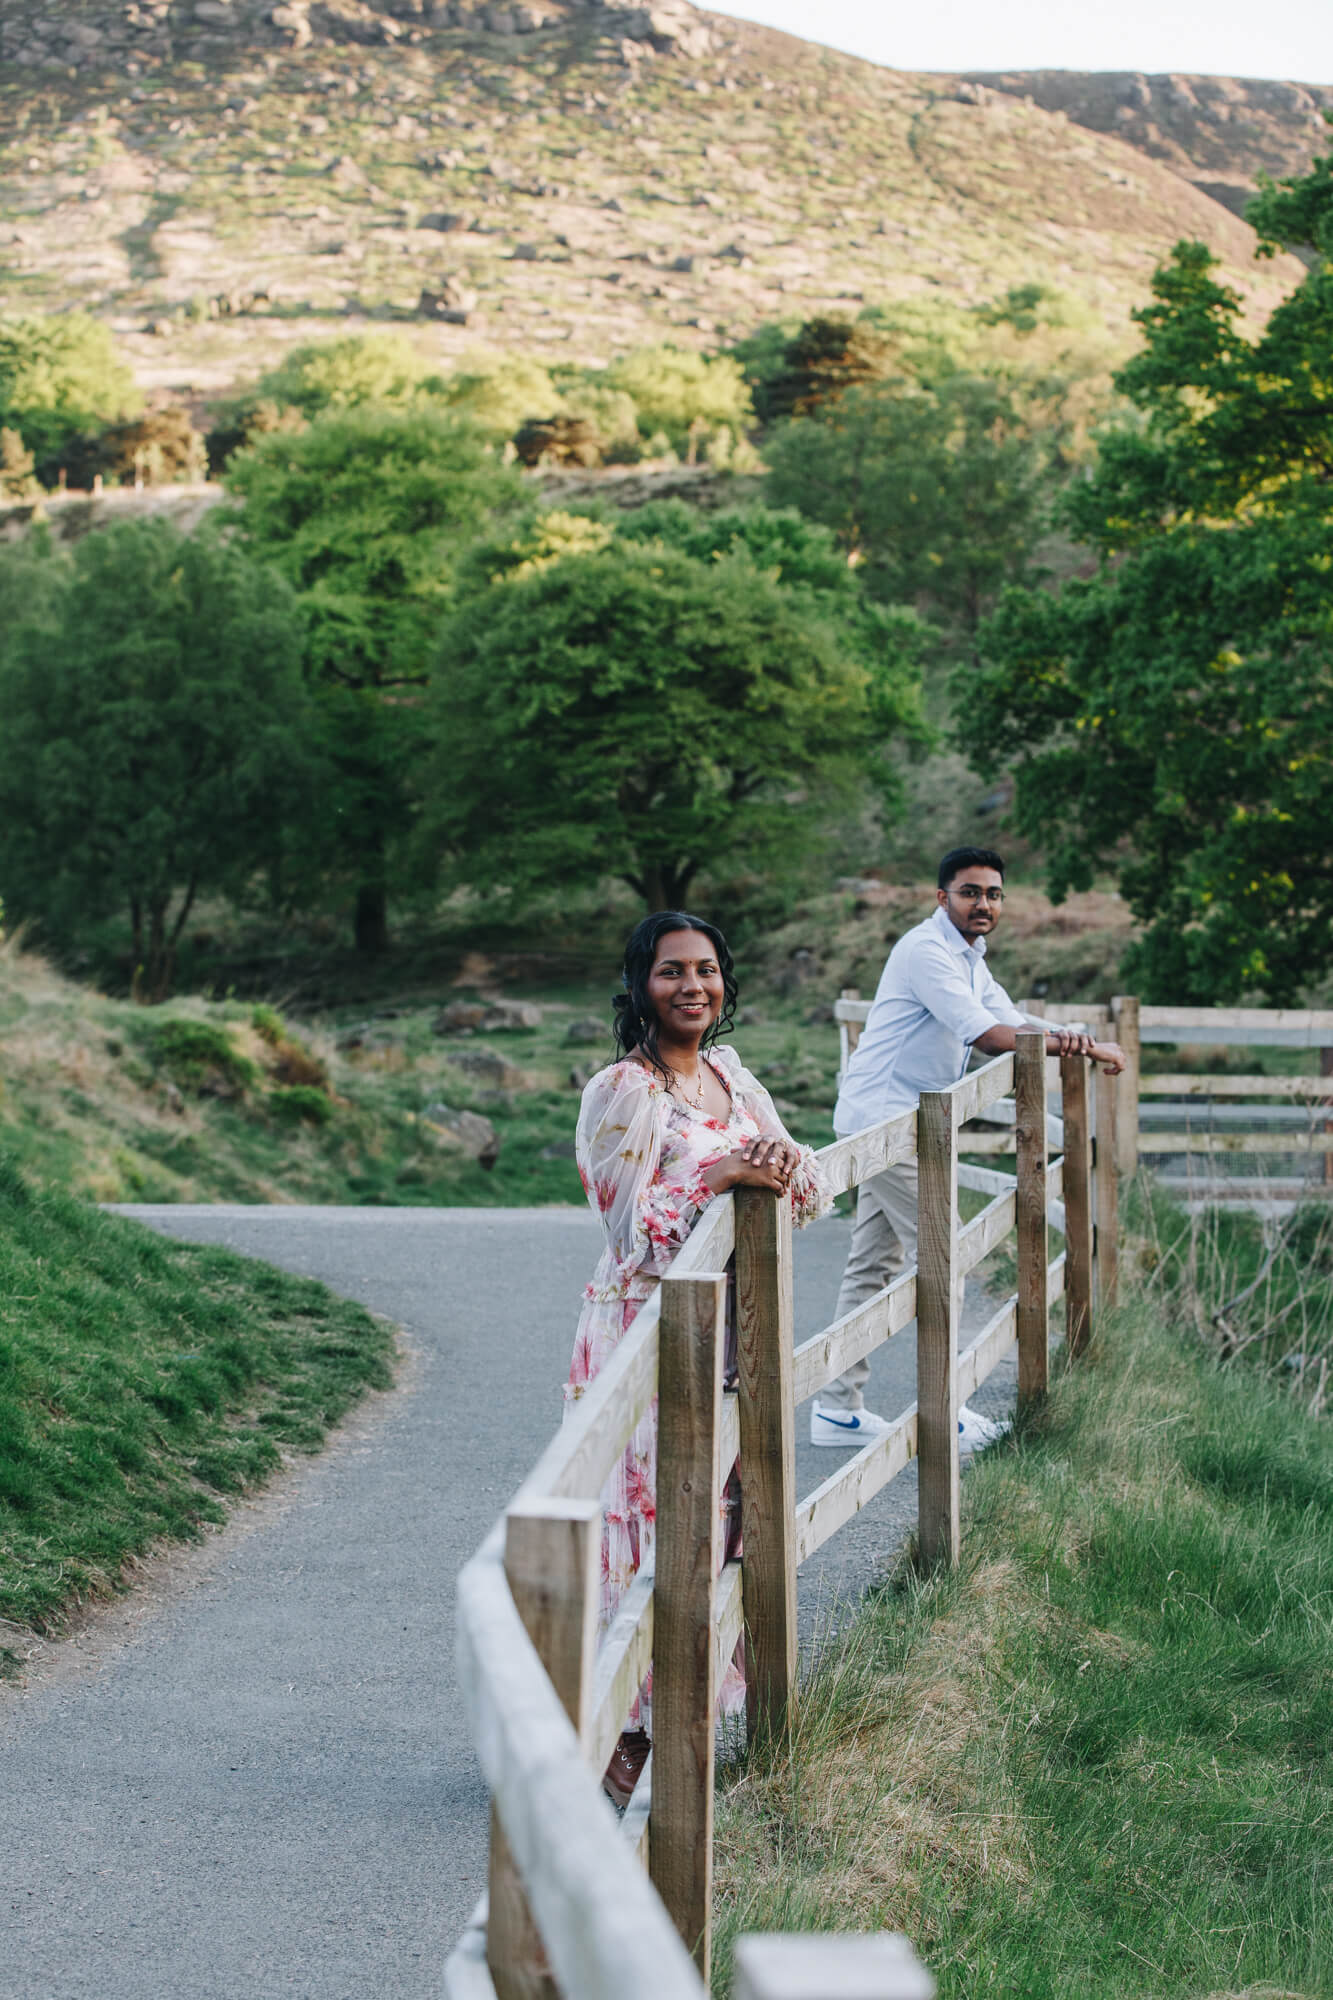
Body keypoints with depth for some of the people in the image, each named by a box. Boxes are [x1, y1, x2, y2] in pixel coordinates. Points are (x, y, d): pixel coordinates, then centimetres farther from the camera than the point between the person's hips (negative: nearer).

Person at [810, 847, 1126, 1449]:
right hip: (883, 1117, -10)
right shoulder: (927, 952, -17)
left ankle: (837, 1409, 13)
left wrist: (1060, 1036, -11)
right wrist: (1088, 1048, -18)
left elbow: (1011, 1022, 14)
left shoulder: (967, 957, 16)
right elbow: (988, 1037, -24)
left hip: (902, 1122, 10)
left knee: (874, 1262, 10)